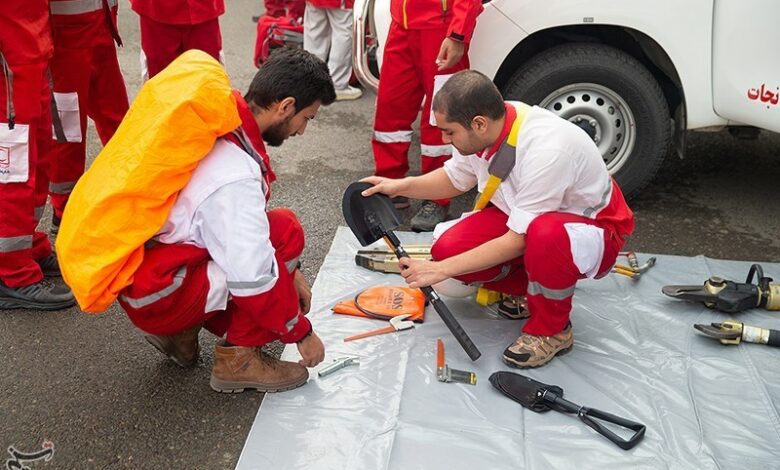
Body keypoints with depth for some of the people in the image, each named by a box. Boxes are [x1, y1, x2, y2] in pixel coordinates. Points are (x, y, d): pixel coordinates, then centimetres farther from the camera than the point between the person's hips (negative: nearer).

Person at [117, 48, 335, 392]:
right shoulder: (234, 178, -28)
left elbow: (246, 221, 12)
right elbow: (254, 281, -24)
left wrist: (291, 274, 11)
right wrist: (301, 333, -9)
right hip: (156, 297, -9)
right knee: (285, 231, -15)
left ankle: (180, 331, 13)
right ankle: (238, 358, -6)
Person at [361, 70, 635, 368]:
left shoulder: (546, 150, -35)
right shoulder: (485, 128, -13)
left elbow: (518, 241, -29)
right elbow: (455, 179, 8)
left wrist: (442, 270, -26)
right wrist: (400, 186, -9)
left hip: (593, 227, -6)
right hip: (522, 217, 7)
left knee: (547, 234, -42)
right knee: (448, 249, -16)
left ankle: (551, 330, -14)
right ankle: (531, 290, 8)